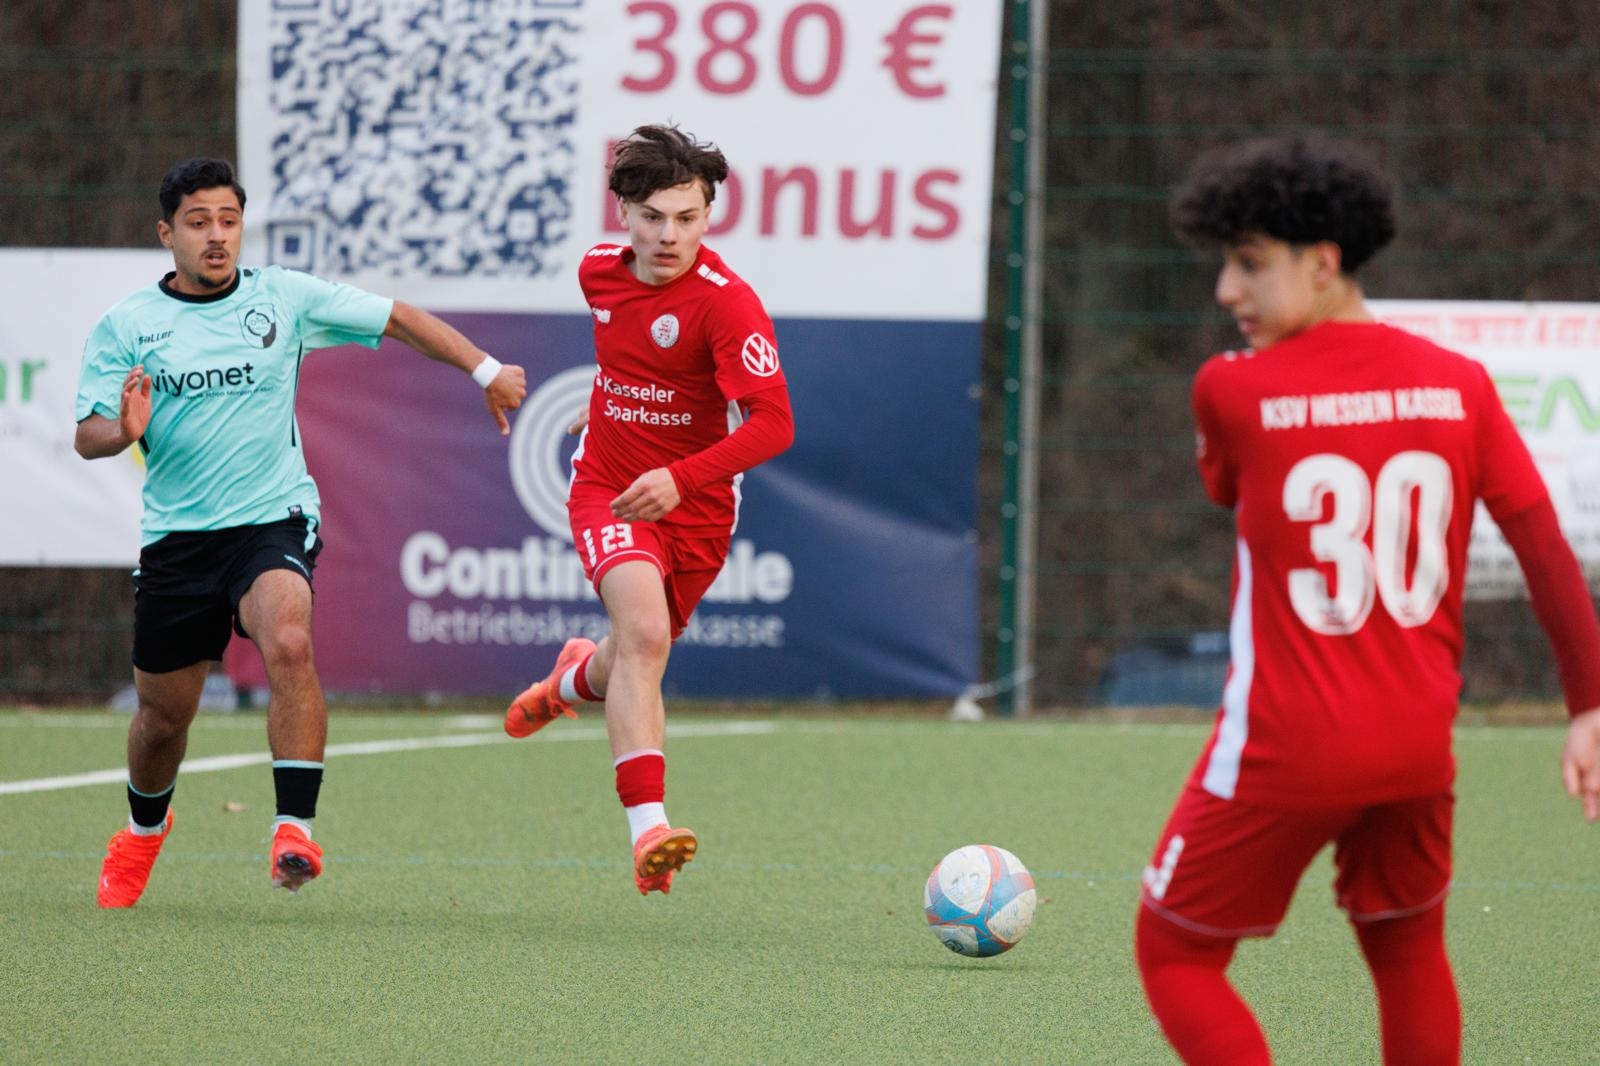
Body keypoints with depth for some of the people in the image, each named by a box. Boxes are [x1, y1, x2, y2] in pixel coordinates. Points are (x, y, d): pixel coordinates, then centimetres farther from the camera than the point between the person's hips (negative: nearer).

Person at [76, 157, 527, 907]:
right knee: (164, 713, 11)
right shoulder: (126, 326, 1)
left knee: (289, 643, -31)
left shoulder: (284, 297, 1)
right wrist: (123, 430, -24)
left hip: (274, 517, -1)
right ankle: (145, 826, 43)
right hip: (175, 536, 1)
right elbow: (87, 437, -1)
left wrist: (486, 371, 1)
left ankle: (296, 828, -30)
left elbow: (399, 319, 8)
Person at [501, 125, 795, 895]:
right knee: (644, 631, -27)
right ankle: (648, 829, -35)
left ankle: (578, 677, 58)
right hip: (608, 491, 1)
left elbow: (772, 424, -30)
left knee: (633, 670, 18)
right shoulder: (599, 270, -5)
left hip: (694, 508, -1)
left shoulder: (728, 303, -22)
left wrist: (680, 477, -41)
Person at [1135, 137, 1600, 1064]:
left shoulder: (1233, 390, -10)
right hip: (1419, 743, 4)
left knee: (1175, 954, 9)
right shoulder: (1458, 385, 0)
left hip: (1286, 750, -4)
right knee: (1408, 950, 24)